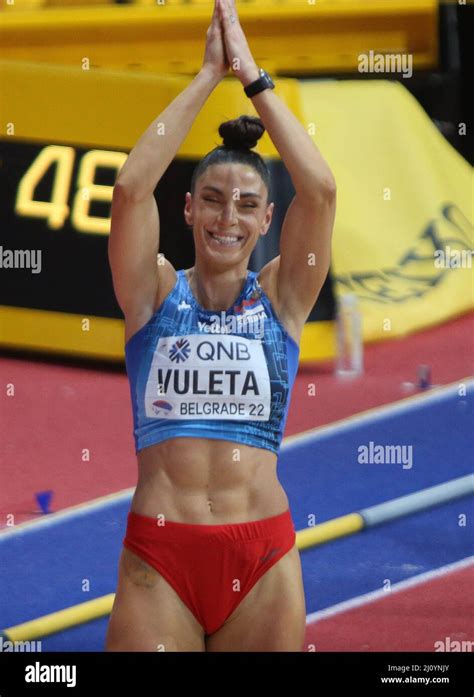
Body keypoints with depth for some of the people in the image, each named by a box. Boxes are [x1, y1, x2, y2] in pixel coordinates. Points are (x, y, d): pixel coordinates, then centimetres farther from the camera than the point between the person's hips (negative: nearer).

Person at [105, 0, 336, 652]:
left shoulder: (281, 297, 7)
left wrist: (253, 75, -2)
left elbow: (319, 189, -6)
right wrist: (209, 74, -4)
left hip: (262, 557, 1)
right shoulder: (156, 293, 6)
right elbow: (132, 187, -9)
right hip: (158, 555, -1)